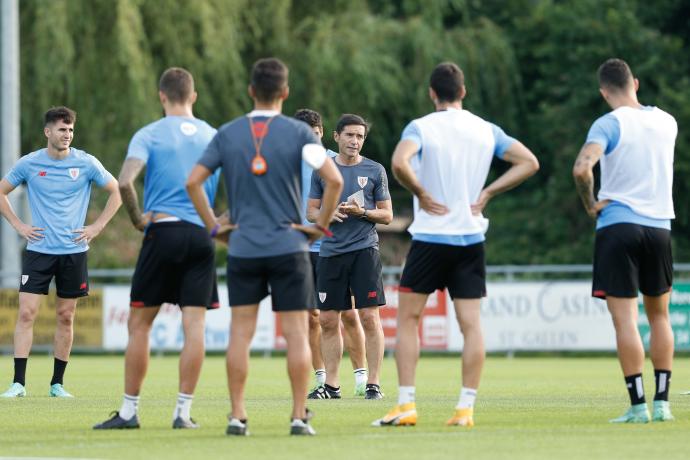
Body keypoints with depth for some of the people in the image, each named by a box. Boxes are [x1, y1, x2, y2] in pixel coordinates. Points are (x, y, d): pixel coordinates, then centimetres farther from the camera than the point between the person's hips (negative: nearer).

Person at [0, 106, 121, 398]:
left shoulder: (86, 164, -1)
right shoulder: (29, 164, 0)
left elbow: (116, 192, 8)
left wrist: (97, 227, 1)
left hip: (74, 251, 1)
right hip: (38, 250, 0)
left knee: (65, 317, 5)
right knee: (26, 313, -9)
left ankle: (57, 383, 13)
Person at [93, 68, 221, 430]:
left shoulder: (149, 135, -2)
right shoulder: (213, 136, 9)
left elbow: (124, 182, -17)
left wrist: (137, 219, -3)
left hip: (162, 233, -3)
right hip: (201, 237, 3)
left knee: (139, 324, 5)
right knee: (194, 324, 0)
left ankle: (129, 410, 5)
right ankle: (183, 411, -3)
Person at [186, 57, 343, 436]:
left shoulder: (227, 134, 3)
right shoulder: (297, 132, -4)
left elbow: (193, 181, -1)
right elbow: (334, 180, -13)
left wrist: (213, 226, 5)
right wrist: (322, 225, -2)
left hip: (242, 248, 2)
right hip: (289, 247, -2)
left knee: (240, 332, 5)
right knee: (296, 333, 2)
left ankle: (237, 416, 2)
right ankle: (299, 416, 1)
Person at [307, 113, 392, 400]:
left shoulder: (374, 171, 5)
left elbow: (387, 215, 6)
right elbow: (311, 212, 13)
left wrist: (361, 212, -12)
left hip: (364, 249, -3)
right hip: (331, 251, 3)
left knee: (369, 316, -9)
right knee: (328, 320, 3)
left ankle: (373, 383, -4)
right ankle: (331, 385, 11)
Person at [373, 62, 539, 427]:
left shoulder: (421, 127, -6)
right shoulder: (486, 130, 7)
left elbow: (399, 163, -25)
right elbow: (528, 162, 7)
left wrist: (421, 194, -10)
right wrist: (486, 194, 4)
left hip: (430, 237, -3)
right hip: (471, 238, 3)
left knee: (408, 318, 6)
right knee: (471, 324, 3)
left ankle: (406, 405, 0)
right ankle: (466, 408, -2)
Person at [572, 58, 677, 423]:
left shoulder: (609, 125, -8)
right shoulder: (667, 122, 8)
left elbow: (582, 168, -23)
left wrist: (590, 205, -9)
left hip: (617, 225, -4)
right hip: (659, 226, 4)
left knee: (625, 320, -3)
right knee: (659, 316, 16)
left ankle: (638, 405, -7)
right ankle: (662, 402, 12)